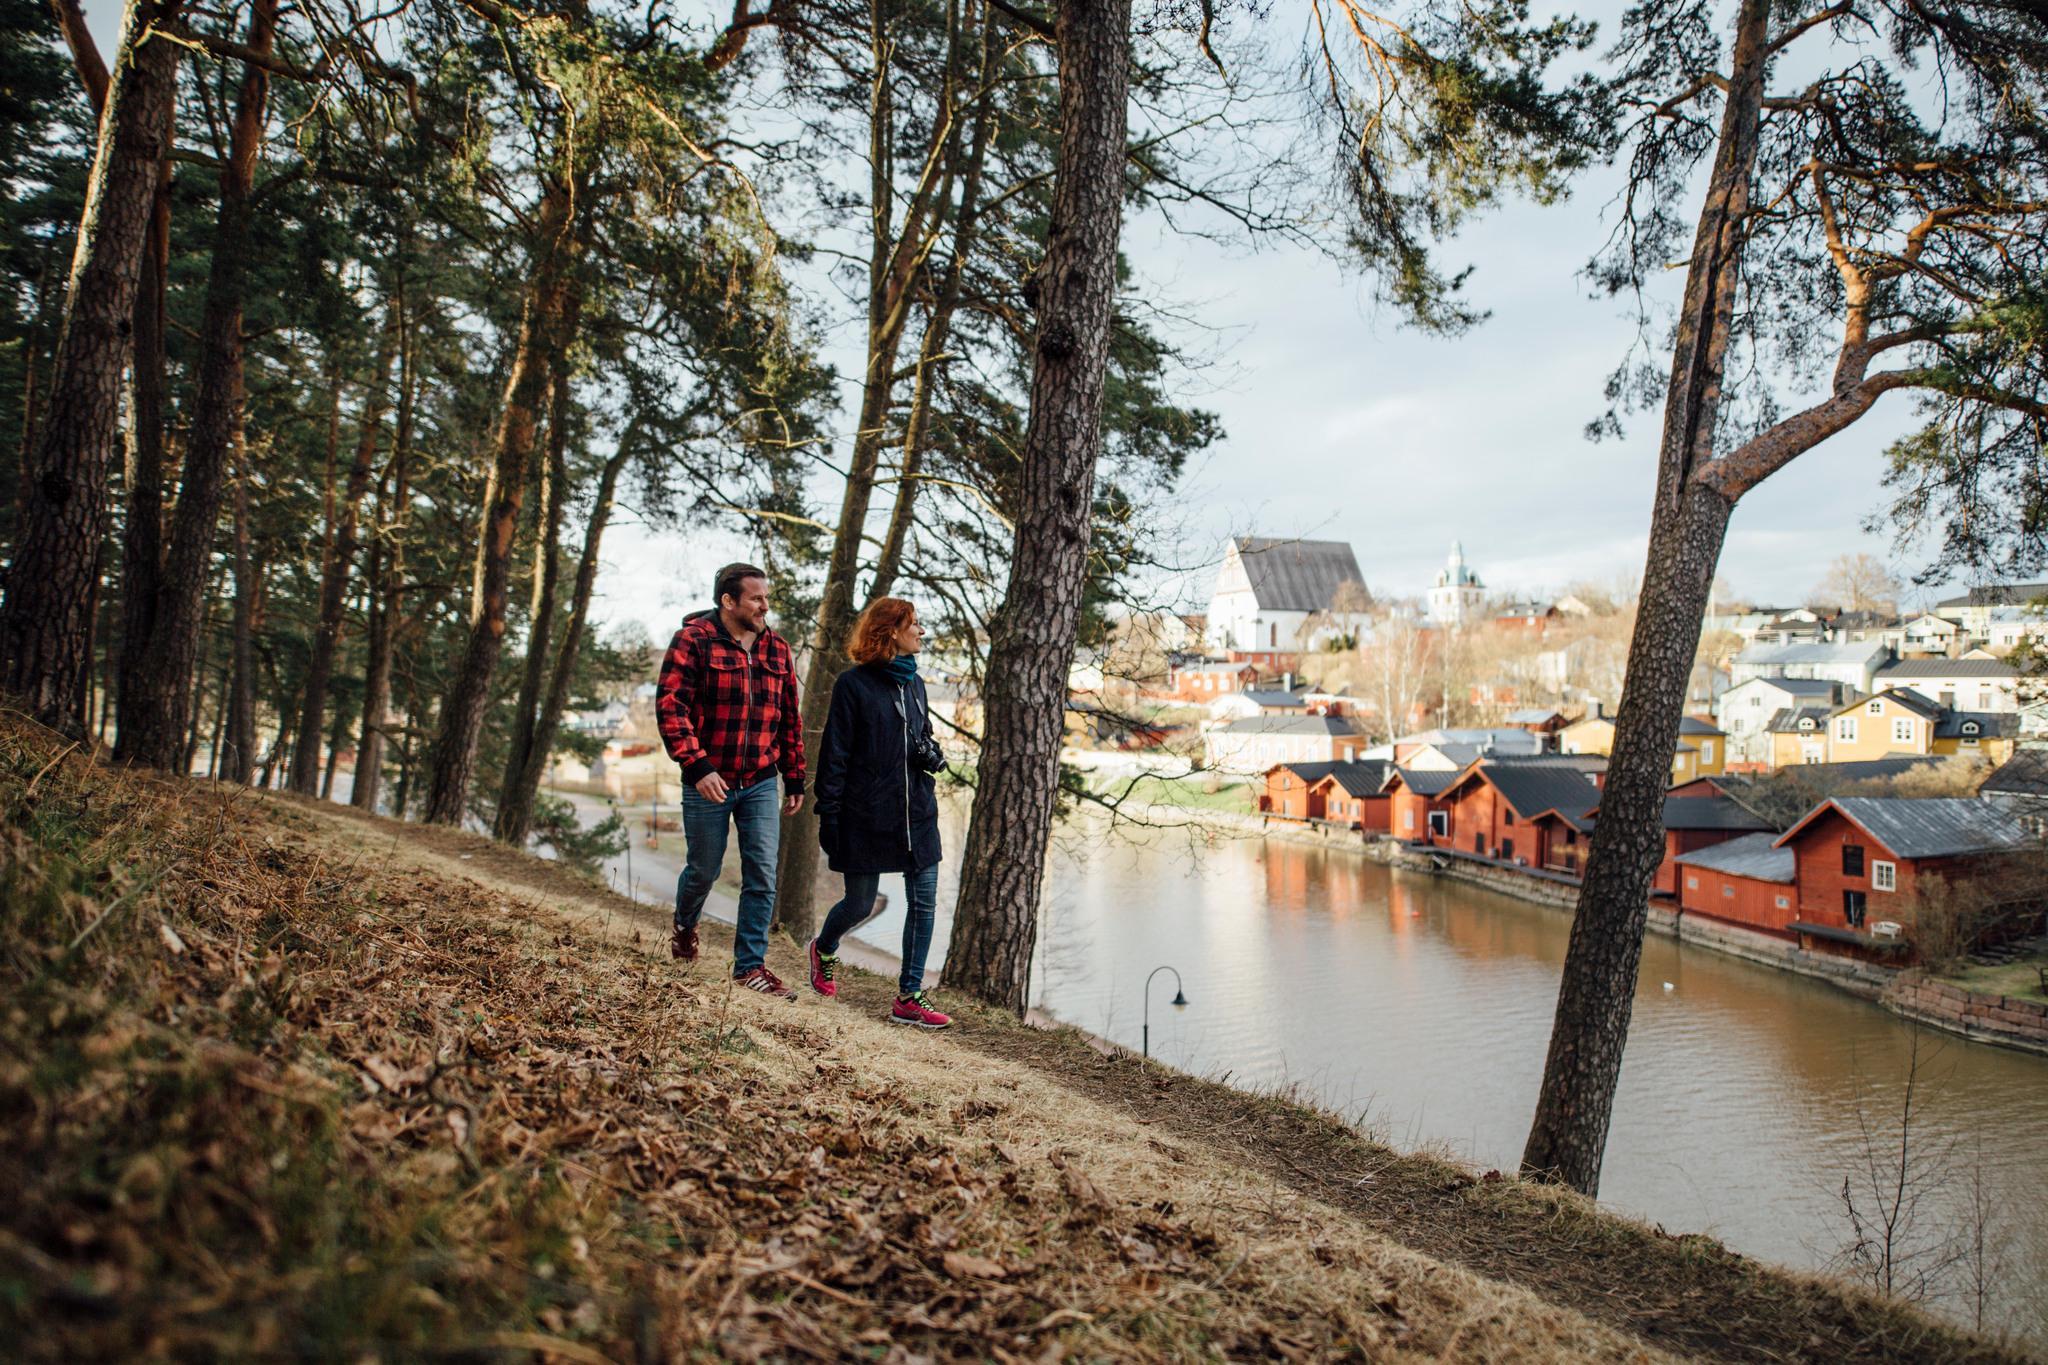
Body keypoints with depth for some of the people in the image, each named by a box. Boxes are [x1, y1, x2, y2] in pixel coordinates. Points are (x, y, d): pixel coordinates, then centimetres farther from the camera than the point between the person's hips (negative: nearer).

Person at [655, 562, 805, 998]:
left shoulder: (776, 650, 8)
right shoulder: (693, 642, -8)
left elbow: (789, 719, 13)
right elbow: (670, 706, -15)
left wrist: (795, 779, 13)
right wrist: (697, 766, -24)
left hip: (760, 784, 4)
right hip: (708, 782, -4)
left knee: (762, 876, -2)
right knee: (704, 869, 12)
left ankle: (750, 964, 9)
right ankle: (684, 928, 43)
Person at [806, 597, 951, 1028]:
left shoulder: (914, 683, 11)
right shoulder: (853, 684, -8)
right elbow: (834, 754, -8)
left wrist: (933, 755, -1)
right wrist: (828, 815, -11)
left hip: (917, 814, 6)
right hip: (867, 815, -6)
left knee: (924, 903, 1)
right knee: (859, 904, 6)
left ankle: (909, 997, 9)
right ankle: (823, 950, 39)